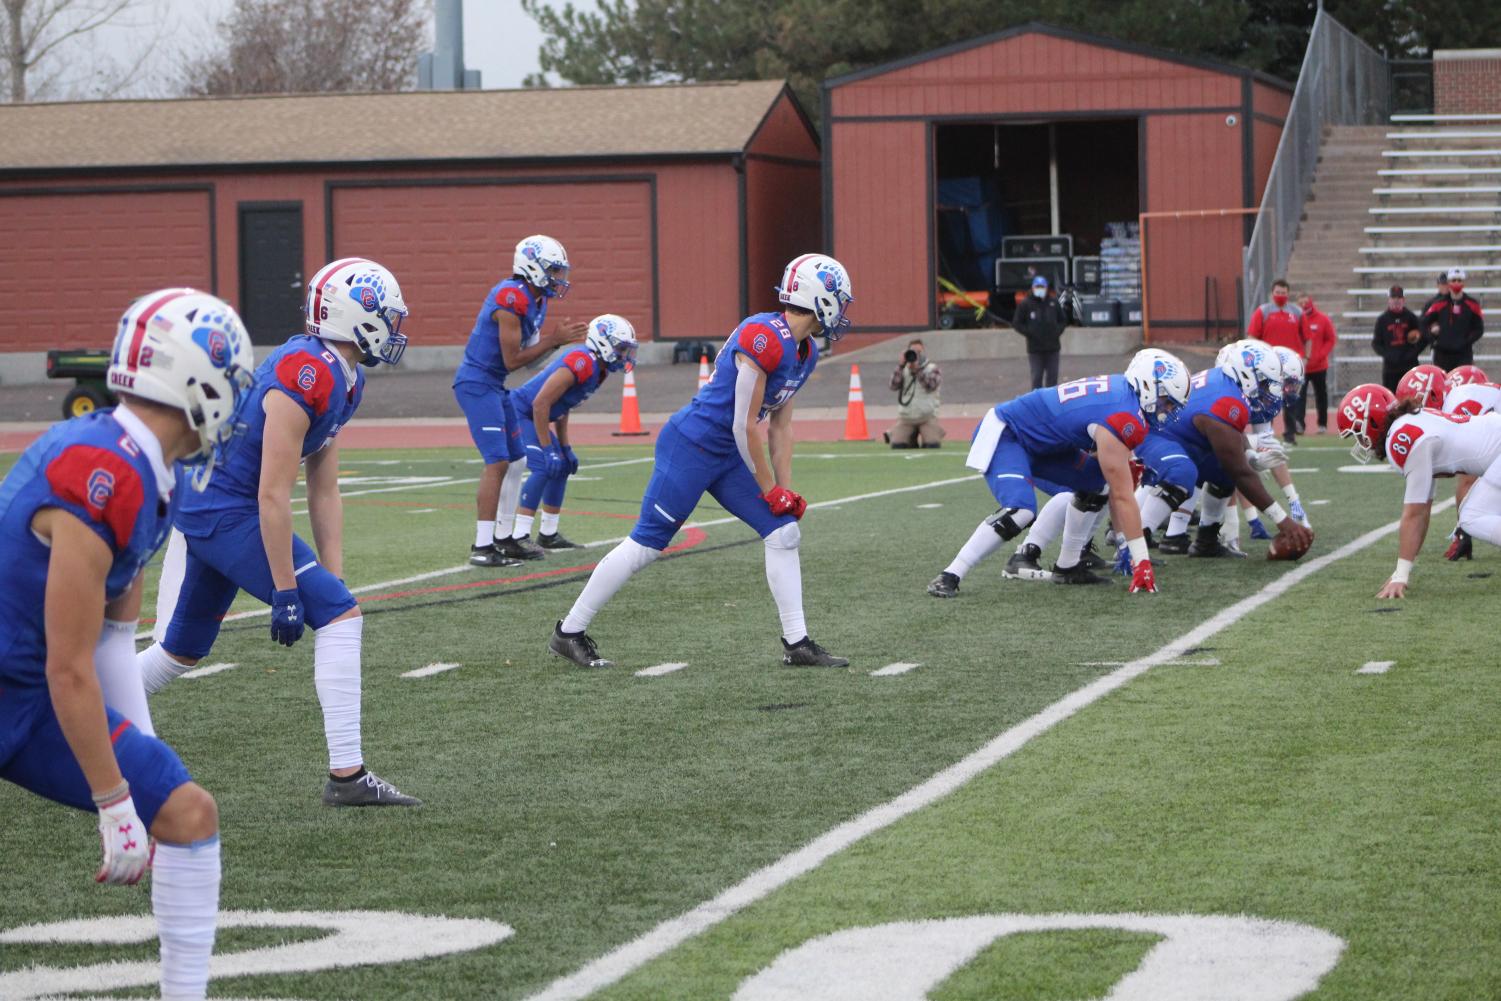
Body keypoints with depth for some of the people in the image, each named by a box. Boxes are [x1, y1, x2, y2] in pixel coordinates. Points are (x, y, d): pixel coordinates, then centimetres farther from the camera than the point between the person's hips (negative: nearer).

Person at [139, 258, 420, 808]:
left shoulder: (343, 380, 8)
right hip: (225, 511, -10)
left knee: (181, 650, 20)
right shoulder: (306, 375, -23)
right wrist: (287, 592, -21)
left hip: (204, 510, 10)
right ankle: (347, 776, -11)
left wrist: (334, 579, 8)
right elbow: (273, 495, -24)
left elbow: (324, 493, 11)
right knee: (340, 615, -12)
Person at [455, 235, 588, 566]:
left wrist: (554, 338, -4)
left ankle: (504, 538, 21)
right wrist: (553, 340, -14)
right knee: (498, 462, -15)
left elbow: (528, 351, 12)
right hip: (477, 384, -10)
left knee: (516, 462, 13)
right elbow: (513, 360, -20)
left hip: (495, 386, 10)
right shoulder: (512, 299, -21)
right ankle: (482, 546, -13)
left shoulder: (536, 300, 10)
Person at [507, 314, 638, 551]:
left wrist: (565, 448, 15)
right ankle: (519, 537, -21)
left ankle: (549, 534, 21)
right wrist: (548, 449, -22)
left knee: (562, 467, 13)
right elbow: (540, 404, -26)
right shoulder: (582, 364, -25)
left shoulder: (598, 369, 7)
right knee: (543, 467, -21)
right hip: (518, 412, -11)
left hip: (531, 416, 11)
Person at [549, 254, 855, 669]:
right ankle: (569, 632, 8)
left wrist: (786, 489, 9)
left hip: (727, 457, 9)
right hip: (690, 446, -9)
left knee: (784, 532, 2)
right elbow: (745, 426, -20)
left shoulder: (805, 353, 6)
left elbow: (780, 426, 14)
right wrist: (771, 490, -11)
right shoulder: (763, 338, -24)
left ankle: (797, 643, 8)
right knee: (646, 544, -3)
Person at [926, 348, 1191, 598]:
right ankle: (950, 577, -23)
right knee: (1020, 511, -29)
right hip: (1001, 435, -10)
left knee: (1095, 483, 8)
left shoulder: (1121, 390, 2)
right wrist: (1141, 561, -21)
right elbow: (1123, 497, -25)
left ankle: (1067, 567, 15)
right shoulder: (1122, 420, -26)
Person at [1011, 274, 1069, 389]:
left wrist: (1057, 332, 2)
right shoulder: (1025, 304, -1)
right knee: (1037, 377, -3)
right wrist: (1029, 333, -9)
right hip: (1035, 349, -3)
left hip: (1053, 348, 3)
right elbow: (1017, 323, 1)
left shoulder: (1054, 303, 8)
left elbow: (1063, 320, 19)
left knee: (1052, 376, 7)